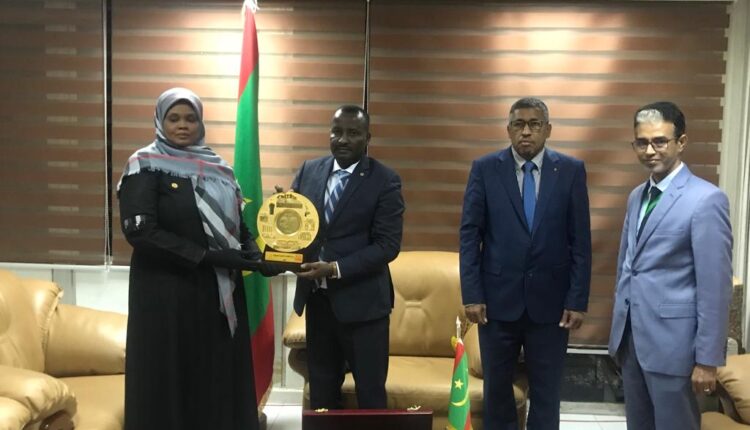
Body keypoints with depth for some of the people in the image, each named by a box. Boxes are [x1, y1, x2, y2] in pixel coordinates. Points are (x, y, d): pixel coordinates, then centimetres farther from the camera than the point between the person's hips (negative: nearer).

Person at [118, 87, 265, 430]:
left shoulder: (217, 167, 10)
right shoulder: (146, 166, -6)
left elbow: (237, 224, 13)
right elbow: (139, 231, -16)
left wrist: (255, 254, -8)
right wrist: (205, 255, -20)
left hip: (219, 290, 5)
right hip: (167, 290, -5)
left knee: (221, 377, 9)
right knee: (170, 380, 3)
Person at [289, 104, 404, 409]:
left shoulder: (385, 181, -8)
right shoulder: (309, 171, 6)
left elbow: (387, 245, -13)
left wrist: (335, 268, -21)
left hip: (361, 301, -4)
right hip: (316, 298, 5)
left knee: (370, 392, 8)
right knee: (321, 390, 17)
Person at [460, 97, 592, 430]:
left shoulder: (571, 171, 0)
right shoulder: (485, 169, -1)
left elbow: (580, 241, -1)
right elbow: (469, 235, -2)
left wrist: (578, 300, -5)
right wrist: (471, 294, -7)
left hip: (551, 300, 0)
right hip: (498, 297, 0)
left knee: (547, 391, 10)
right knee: (497, 387, 13)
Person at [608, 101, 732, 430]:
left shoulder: (706, 199, -14)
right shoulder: (637, 196, 10)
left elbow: (715, 287, -16)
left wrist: (707, 359, -15)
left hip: (671, 340, -7)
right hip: (630, 336, 7)